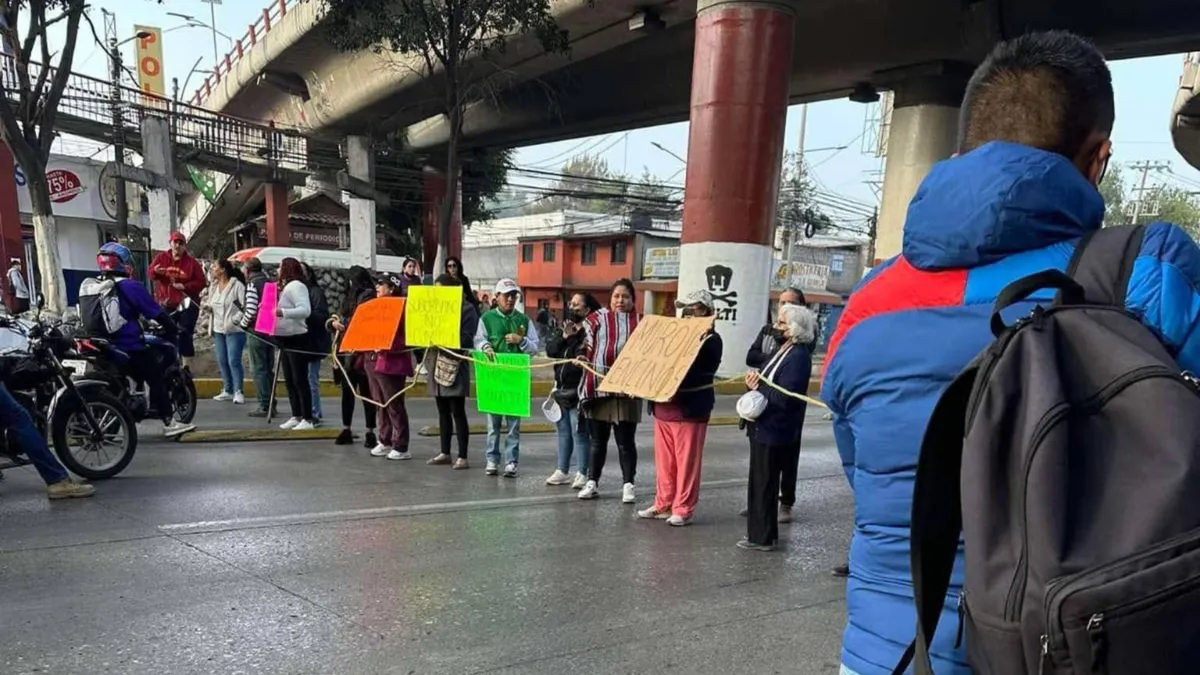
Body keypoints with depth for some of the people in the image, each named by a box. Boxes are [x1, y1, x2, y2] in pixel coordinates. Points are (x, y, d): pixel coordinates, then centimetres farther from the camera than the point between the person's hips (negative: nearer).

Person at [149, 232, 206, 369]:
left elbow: (201, 282, -4)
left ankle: (186, 367, 4)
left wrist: (185, 286, -18)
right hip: (166, 304, 2)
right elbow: (150, 273, 1)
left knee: (185, 336, -2)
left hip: (186, 304, -2)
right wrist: (156, 271, -23)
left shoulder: (192, 262, 0)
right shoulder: (161, 257, 7)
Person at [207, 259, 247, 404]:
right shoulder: (214, 288, 14)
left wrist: (235, 320, -21)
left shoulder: (237, 285, -10)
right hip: (218, 330, 8)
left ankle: (238, 392, -3)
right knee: (222, 361, 9)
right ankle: (227, 390, 18)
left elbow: (245, 306, -15)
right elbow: (210, 306, 27)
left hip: (234, 330, -8)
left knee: (234, 361, -10)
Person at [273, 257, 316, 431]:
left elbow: (305, 310, -26)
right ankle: (296, 417, 18)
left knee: (300, 380, -8)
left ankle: (308, 419, -5)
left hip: (296, 338, -10)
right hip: (286, 338, 10)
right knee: (289, 380, 12)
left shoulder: (296, 286, -13)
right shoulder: (285, 286, 18)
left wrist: (282, 312, -33)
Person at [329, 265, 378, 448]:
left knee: (366, 392, -1)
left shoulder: (368, 296, -6)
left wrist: (342, 321, -8)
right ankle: (346, 430, 20)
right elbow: (338, 318, 15)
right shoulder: (349, 297, 16)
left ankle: (370, 432, 6)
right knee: (346, 390, 11)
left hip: (362, 351, -7)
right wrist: (333, 322, -6)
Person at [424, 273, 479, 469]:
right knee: (443, 412, 13)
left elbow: (466, 339, -13)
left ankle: (462, 457, 1)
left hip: (455, 366, -7)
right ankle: (445, 453, 21)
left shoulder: (467, 309, -6)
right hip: (436, 364, 7)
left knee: (458, 412, -4)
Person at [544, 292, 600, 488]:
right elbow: (550, 350, 2)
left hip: (578, 390, -8)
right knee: (563, 431, 16)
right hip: (561, 388, 8)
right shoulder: (563, 327, 13)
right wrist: (564, 336, -9)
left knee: (579, 432, -3)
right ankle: (562, 471, 27)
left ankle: (582, 474, 7)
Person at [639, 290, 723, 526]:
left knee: (686, 462, 1)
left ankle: (683, 509, 10)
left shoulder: (710, 339, -6)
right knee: (664, 461, 12)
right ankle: (663, 505, 22)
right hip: (663, 406, 7)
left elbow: (702, 372, -18)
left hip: (690, 408, -7)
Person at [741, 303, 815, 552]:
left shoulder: (798, 356, -19)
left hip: (774, 430, -9)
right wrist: (755, 382, -8)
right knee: (759, 481, 18)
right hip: (764, 426, 10)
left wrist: (757, 387, -14)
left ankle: (763, 537, 14)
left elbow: (783, 397, -25)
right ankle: (759, 531, 30)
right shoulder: (784, 349, 11)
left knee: (765, 483, 1)